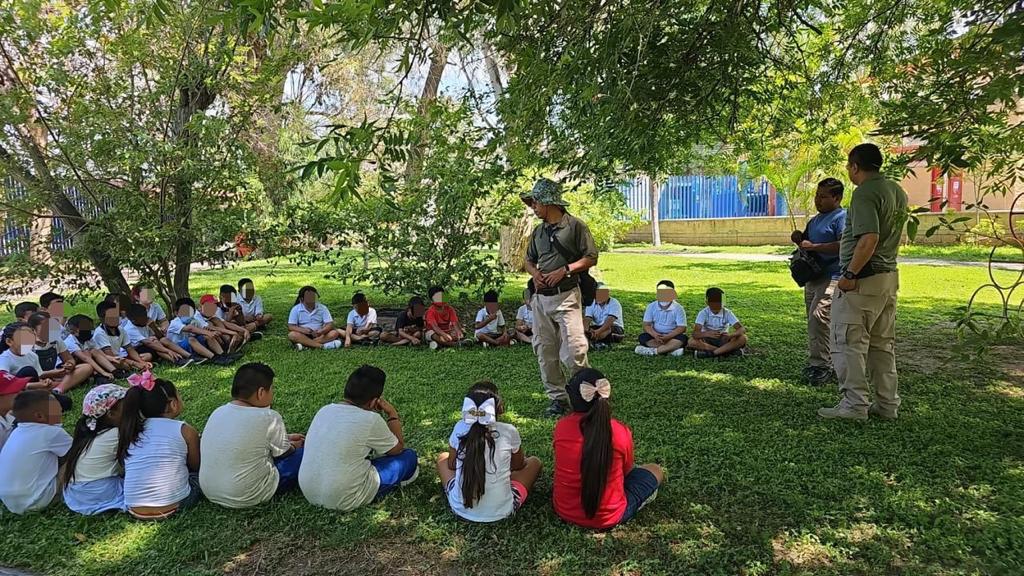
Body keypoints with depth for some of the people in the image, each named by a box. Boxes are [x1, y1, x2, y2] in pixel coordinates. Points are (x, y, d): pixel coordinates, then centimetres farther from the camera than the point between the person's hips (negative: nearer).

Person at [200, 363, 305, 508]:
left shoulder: (218, 412, 2)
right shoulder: (269, 417, -18)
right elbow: (283, 452, -1)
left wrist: (285, 438, 24)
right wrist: (294, 446, 22)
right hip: (248, 498, -7)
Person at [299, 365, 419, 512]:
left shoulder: (324, 410, 2)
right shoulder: (370, 420, -15)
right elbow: (398, 448, 2)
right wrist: (393, 415, 12)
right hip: (344, 501, -7)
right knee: (409, 457, 7)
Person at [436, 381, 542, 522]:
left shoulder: (460, 428, -6)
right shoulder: (509, 431, -10)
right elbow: (518, 465, 10)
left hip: (461, 509, 1)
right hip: (500, 512, -1)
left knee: (443, 457, 26)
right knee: (534, 462, 19)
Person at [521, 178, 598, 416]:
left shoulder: (574, 225, -4)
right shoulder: (538, 231, 15)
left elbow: (591, 258, -6)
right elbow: (529, 260, 24)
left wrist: (564, 270, -15)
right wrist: (535, 273, 2)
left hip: (566, 296, -7)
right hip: (541, 297, 7)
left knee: (574, 350, -12)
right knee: (545, 351, 7)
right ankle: (557, 397, 18)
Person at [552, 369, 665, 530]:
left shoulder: (561, 427, -11)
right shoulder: (621, 432, -18)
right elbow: (626, 470, 1)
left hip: (564, 511, 4)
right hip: (607, 518, -4)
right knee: (655, 471, 15)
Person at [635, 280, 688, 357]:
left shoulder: (678, 308, -7)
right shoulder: (651, 306, -2)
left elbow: (682, 328, -13)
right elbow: (646, 325, -6)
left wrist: (668, 336, -28)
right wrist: (655, 335, -27)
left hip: (672, 337, -1)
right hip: (656, 336, 1)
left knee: (682, 338, -32)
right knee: (643, 337, -26)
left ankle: (653, 351, -36)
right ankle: (672, 348, -34)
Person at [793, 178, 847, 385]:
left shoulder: (842, 217, -9)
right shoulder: (815, 219, 20)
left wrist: (813, 247, -18)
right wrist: (800, 239, 9)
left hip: (831, 277, -10)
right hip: (813, 277, 10)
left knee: (818, 317, -20)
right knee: (814, 321, 11)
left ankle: (820, 366, -14)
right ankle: (827, 364, 20)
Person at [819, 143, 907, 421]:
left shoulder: (864, 193, -16)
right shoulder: (898, 191, 13)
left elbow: (869, 239, -27)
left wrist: (850, 274, -21)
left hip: (862, 280, -9)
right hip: (889, 277, 9)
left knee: (849, 343, -1)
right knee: (883, 344, 15)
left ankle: (854, 404, 3)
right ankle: (888, 404, 22)